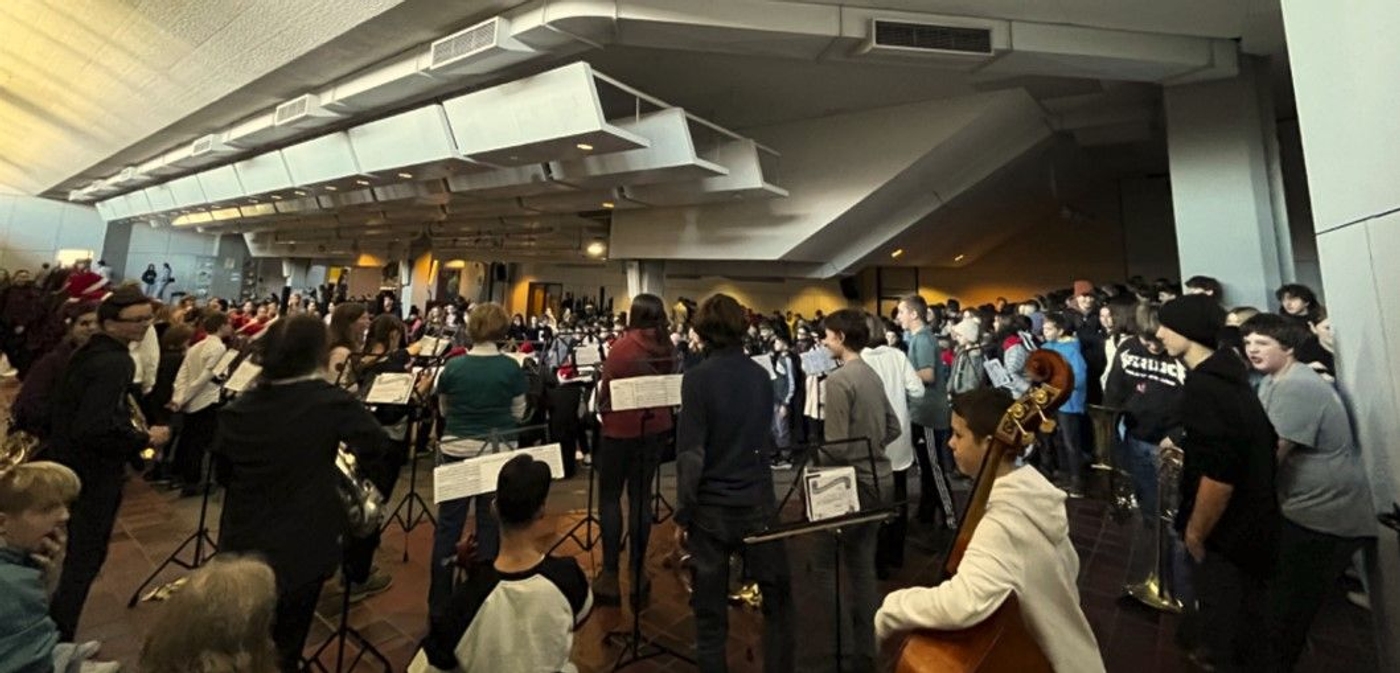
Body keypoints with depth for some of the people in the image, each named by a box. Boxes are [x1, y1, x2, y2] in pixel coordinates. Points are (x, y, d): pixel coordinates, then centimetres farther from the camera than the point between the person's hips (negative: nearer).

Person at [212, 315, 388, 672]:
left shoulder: (238, 407, -7)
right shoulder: (331, 402, -21)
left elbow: (225, 472, 7)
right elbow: (375, 443, -6)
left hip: (242, 542, 4)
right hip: (301, 546, -4)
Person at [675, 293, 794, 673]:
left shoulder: (697, 378, -14)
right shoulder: (760, 375, 0)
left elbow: (690, 455, -15)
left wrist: (682, 515, -6)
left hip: (711, 507, -3)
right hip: (758, 501, 4)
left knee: (710, 610, 13)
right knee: (778, 597, 20)